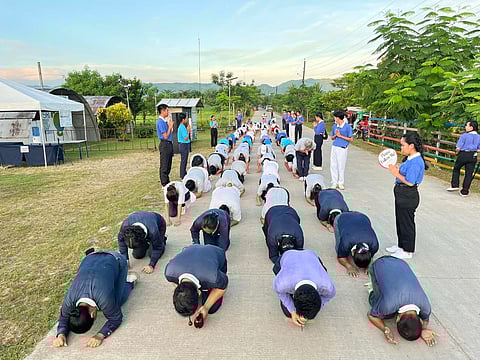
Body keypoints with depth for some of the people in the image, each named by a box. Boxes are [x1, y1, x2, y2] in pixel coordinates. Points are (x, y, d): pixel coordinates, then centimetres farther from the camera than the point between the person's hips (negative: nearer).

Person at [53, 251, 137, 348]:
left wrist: (100, 335, -35)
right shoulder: (69, 300, -28)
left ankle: (130, 281, 15)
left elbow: (116, 319, -21)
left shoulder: (105, 299, -39)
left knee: (115, 304, -8)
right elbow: (64, 318, -6)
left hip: (117, 260, -4)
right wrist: (61, 334, -24)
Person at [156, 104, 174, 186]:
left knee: (168, 165, 16)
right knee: (164, 166, -2)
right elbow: (165, 136, -17)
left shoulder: (164, 121, 13)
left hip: (169, 144, 10)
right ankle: (164, 184, 5)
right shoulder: (160, 122, -15)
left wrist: (170, 126, 9)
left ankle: (167, 182, 27)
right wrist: (170, 126, -10)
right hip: (164, 144, -10)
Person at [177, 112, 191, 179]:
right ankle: (183, 176, 4)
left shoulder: (180, 126, 12)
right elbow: (186, 138, -22)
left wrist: (188, 131, 12)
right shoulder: (183, 127, -19)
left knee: (184, 161, 17)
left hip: (183, 145, 10)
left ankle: (183, 174, 27)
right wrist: (188, 130, -14)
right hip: (184, 145, -10)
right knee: (184, 161, -3)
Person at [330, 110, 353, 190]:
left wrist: (340, 136, -12)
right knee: (333, 166, 5)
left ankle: (341, 183, 13)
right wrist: (335, 135, -6)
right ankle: (334, 183, 14)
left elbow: (351, 139, -7)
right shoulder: (335, 126, 9)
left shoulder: (347, 126, -7)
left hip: (342, 149, -5)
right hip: (334, 147, 5)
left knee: (341, 167, 0)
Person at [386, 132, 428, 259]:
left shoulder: (416, 162, -23)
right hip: (402, 195, 10)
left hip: (408, 196, -10)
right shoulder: (410, 159, 7)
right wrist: (397, 169, 0)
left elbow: (409, 182, -25)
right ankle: (401, 245, 37)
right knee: (400, 220, 21)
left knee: (406, 223, 4)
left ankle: (408, 251, 21)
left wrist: (396, 174, -16)